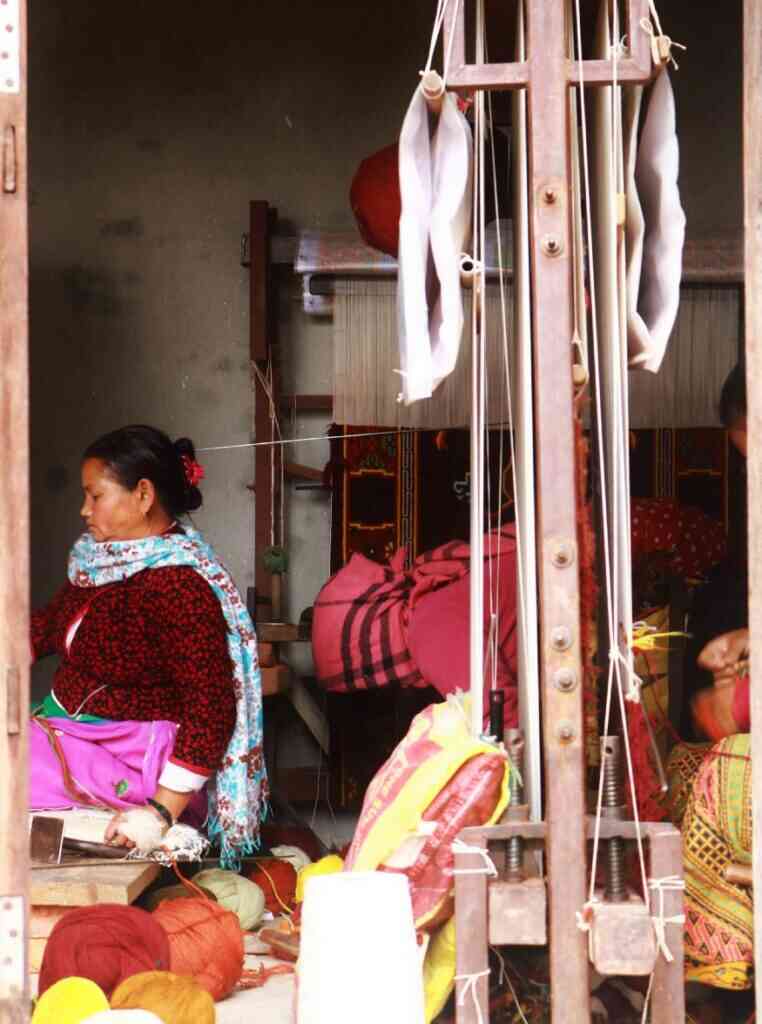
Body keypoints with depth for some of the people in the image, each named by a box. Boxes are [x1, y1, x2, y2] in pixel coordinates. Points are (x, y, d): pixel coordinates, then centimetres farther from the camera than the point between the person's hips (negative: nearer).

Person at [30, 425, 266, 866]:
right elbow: (51, 622, 23)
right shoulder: (100, 559, 6)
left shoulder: (178, 586, -21)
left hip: (130, 758, -9)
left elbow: (211, 708, -24)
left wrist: (163, 811, -27)